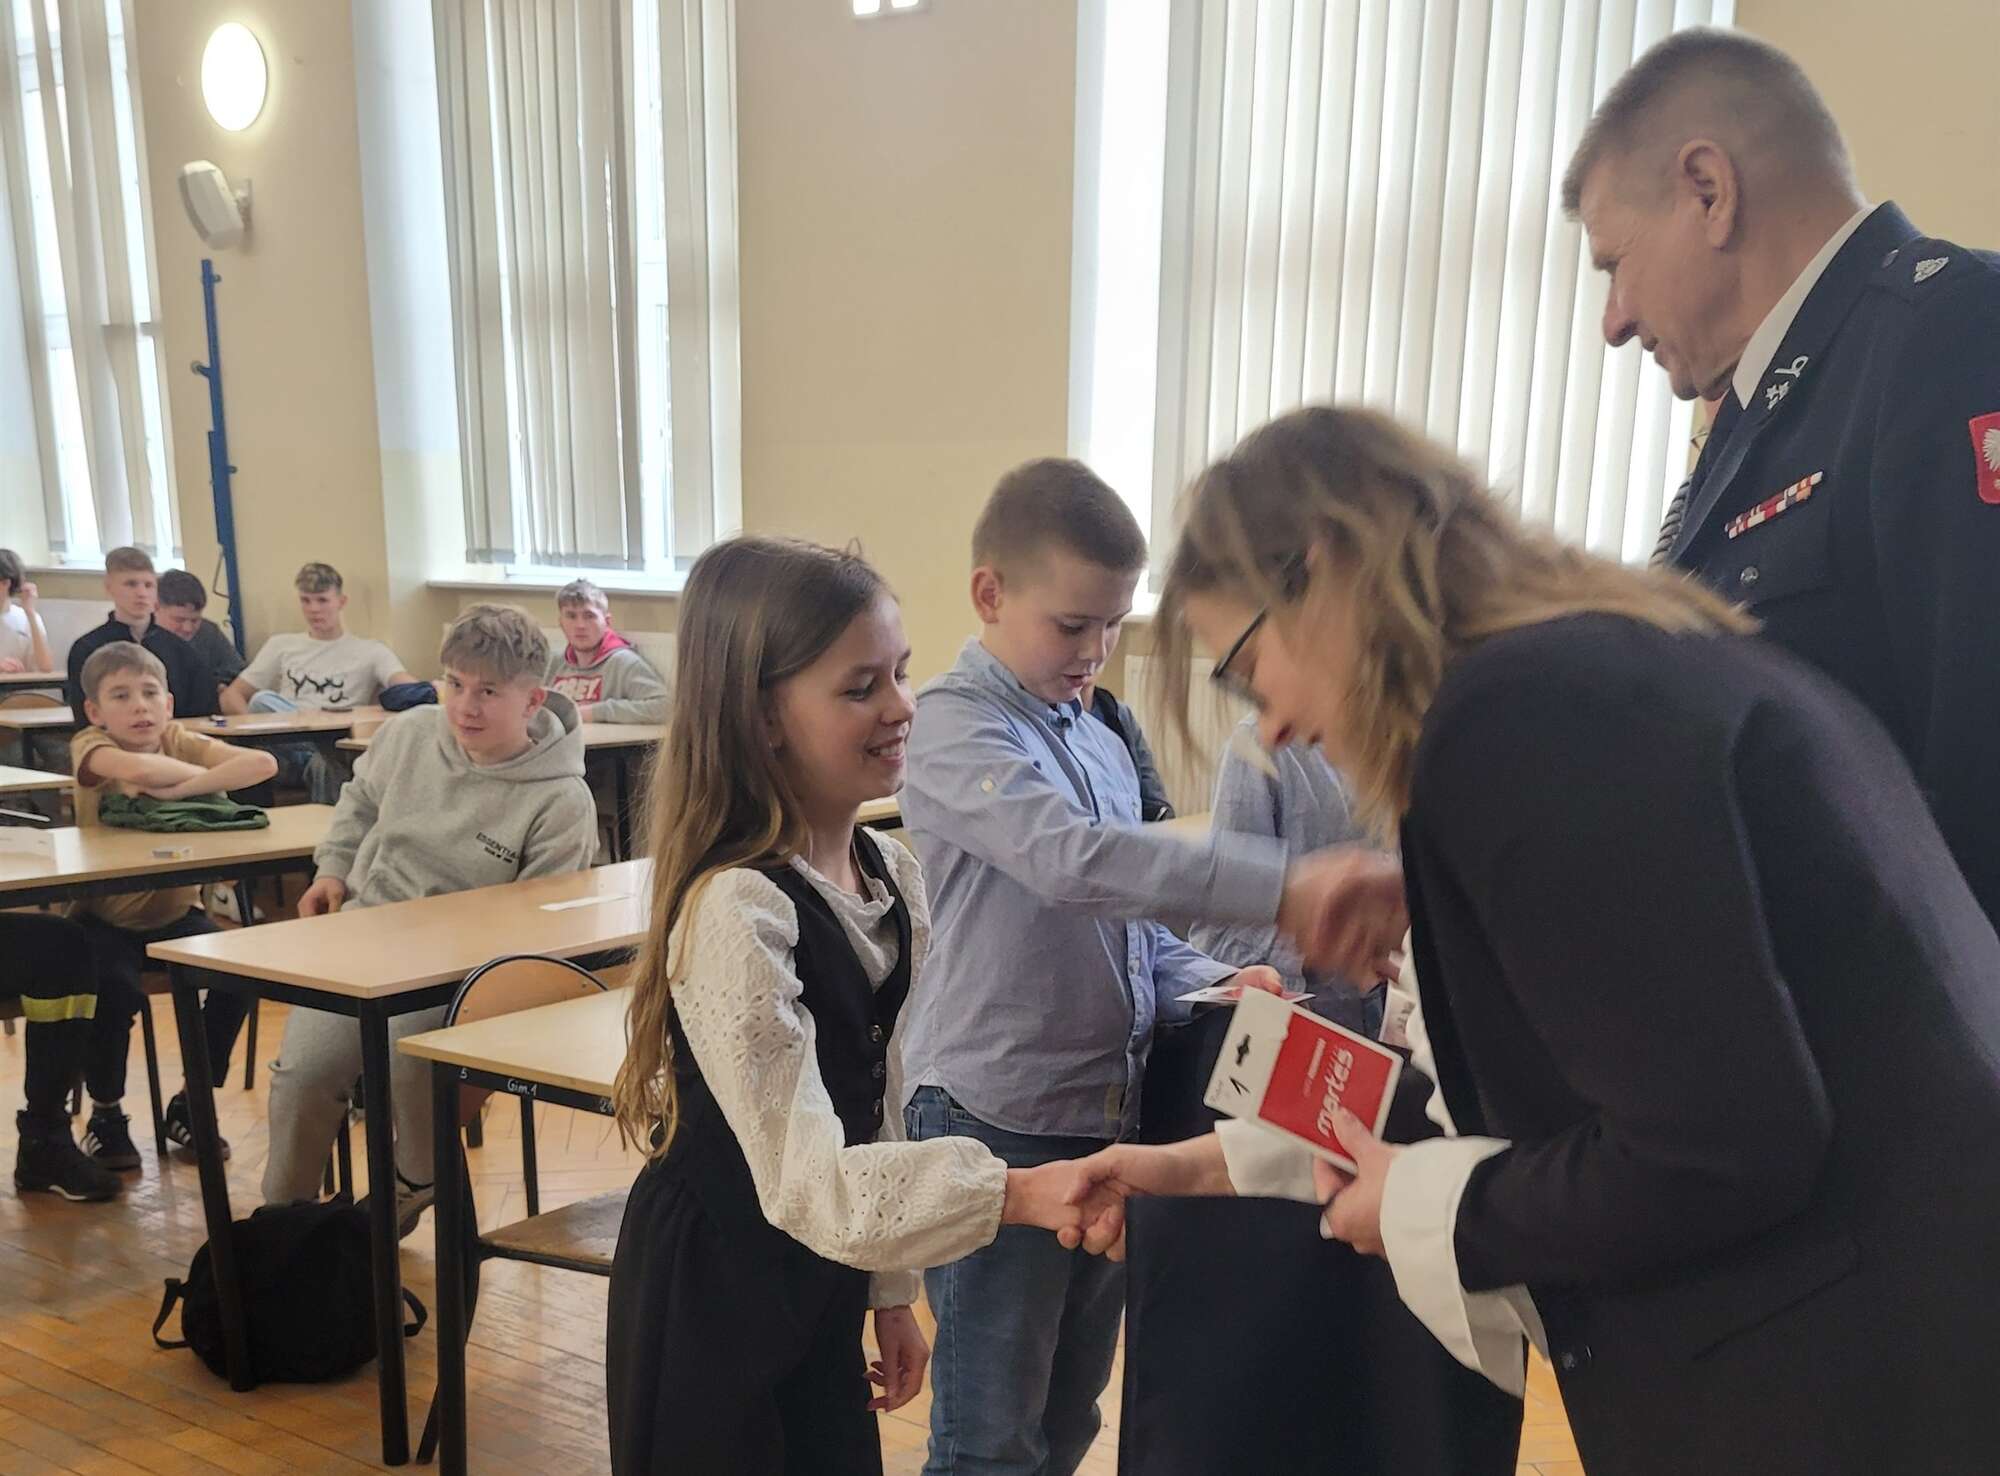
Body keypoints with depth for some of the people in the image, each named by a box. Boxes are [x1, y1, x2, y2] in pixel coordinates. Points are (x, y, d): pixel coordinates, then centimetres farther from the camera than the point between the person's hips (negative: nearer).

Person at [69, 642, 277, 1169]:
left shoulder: (180, 742, -5)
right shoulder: (89, 747, -13)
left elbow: (263, 764, -25)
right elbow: (137, 769, -39)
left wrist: (178, 788, -32)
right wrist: (204, 774, -21)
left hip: (175, 911, 3)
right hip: (105, 917, -3)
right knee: (114, 988, -29)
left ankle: (190, 1104, 4)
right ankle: (105, 1113, 0)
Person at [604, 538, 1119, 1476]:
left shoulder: (892, 877, -3)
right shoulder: (734, 913, -27)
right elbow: (803, 1179, -31)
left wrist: (890, 1295, 12)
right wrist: (1014, 1193, -41)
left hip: (822, 1288, 7)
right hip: (713, 1302, -7)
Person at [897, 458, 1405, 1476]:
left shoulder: (1099, 742, 10)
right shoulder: (955, 726, -15)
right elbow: (1071, 861, -34)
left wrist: (1211, 986, -4)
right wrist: (1283, 889, -44)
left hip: (1109, 1119, 7)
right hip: (997, 1127, -7)